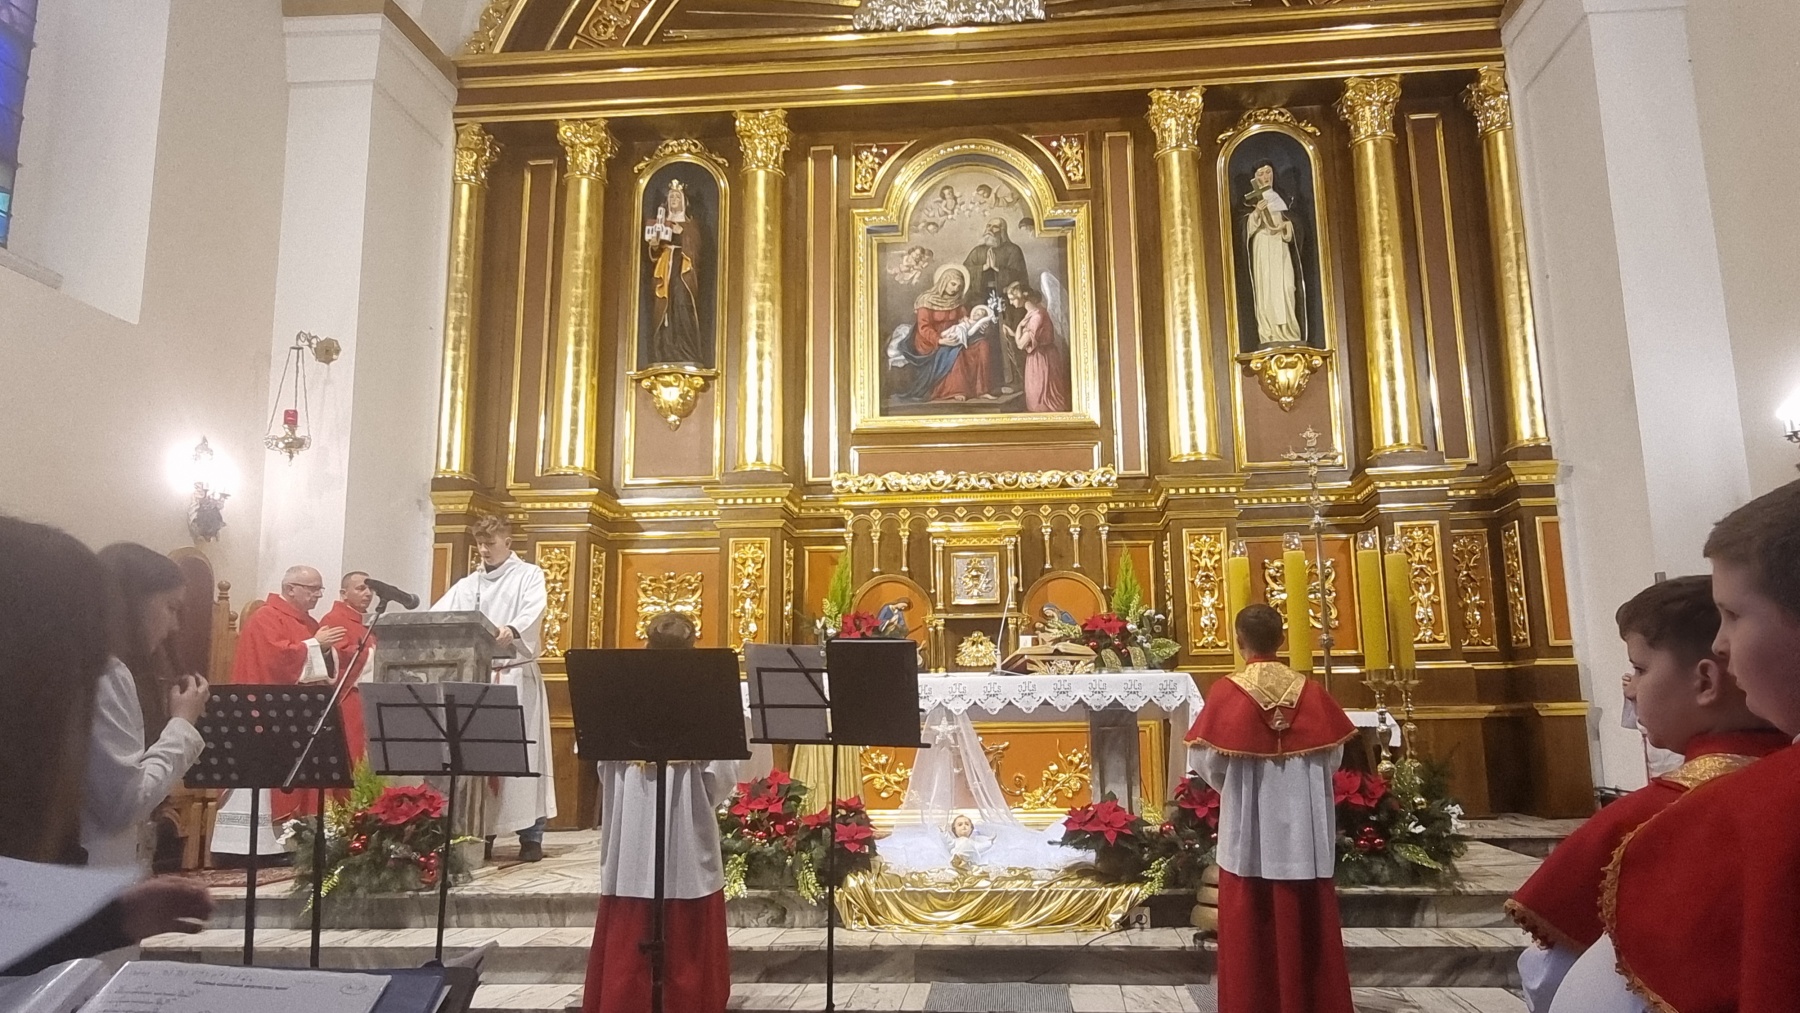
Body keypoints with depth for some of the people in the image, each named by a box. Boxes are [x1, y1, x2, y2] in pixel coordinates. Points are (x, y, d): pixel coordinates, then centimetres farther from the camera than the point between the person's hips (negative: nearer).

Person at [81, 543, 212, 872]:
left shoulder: (101, 669, 14)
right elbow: (125, 803, -21)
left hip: (94, 875, 10)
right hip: (96, 881, -10)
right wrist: (183, 724, -12)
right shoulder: (105, 674, -17)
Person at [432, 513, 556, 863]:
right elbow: (438, 615, 5)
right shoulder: (467, 585, 17)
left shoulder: (529, 575, 3)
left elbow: (533, 612, -15)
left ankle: (531, 836, -3)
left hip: (518, 675, -4)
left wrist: (510, 631, -37)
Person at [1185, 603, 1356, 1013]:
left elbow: (1204, 760, -8)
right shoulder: (1311, 690, -2)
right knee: (1306, 923, 12)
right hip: (1304, 827, 3)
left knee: (1251, 927, 7)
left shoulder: (1226, 692, -12)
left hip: (1249, 828, -3)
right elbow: (1333, 755, 4)